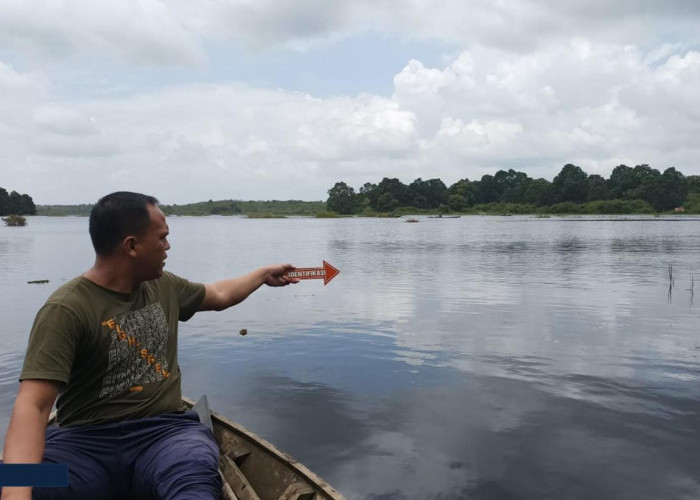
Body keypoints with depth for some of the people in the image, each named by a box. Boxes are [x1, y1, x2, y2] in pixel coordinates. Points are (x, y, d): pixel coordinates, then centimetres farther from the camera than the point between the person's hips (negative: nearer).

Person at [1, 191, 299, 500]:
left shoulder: (163, 285, 10)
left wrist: (264, 274, 41)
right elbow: (33, 405, -22)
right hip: (84, 440, -2)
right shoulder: (67, 309, -12)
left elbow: (219, 295, 30)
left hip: (165, 431, 3)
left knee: (194, 474, -35)